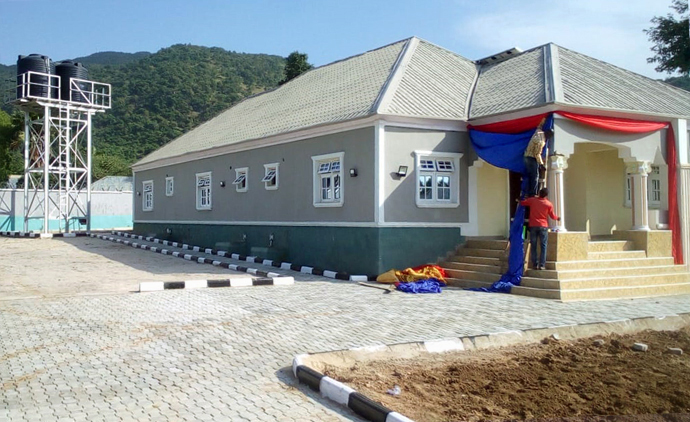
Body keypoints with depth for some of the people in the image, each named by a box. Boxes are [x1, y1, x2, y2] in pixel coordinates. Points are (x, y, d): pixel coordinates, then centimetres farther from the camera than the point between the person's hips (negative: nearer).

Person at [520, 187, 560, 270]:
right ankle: (542, 265, -2)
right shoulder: (549, 204, -2)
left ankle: (534, 264, 5)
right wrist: (558, 218, 29)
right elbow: (552, 216, 7)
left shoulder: (532, 200, -2)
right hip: (543, 226, -1)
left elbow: (522, 203, 11)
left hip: (533, 226, 1)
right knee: (543, 246, 3)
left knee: (533, 246, 6)